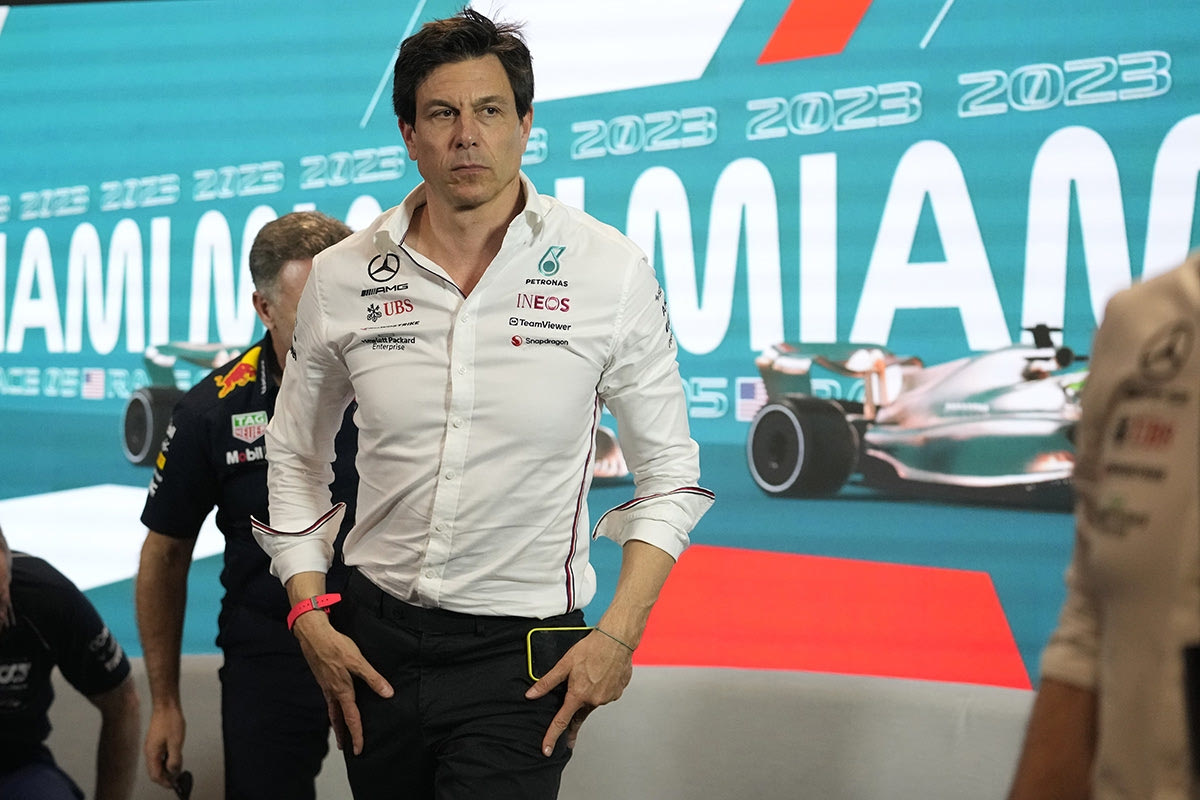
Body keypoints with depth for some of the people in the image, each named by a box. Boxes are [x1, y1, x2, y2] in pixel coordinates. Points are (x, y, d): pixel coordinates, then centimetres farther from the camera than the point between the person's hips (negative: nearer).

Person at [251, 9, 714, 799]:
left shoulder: (612, 270, -7)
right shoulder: (341, 277, -1)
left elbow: (669, 472, -1)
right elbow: (296, 458, 12)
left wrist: (619, 634, -10)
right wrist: (310, 617, 2)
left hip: (521, 650, -3)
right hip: (375, 641, 3)